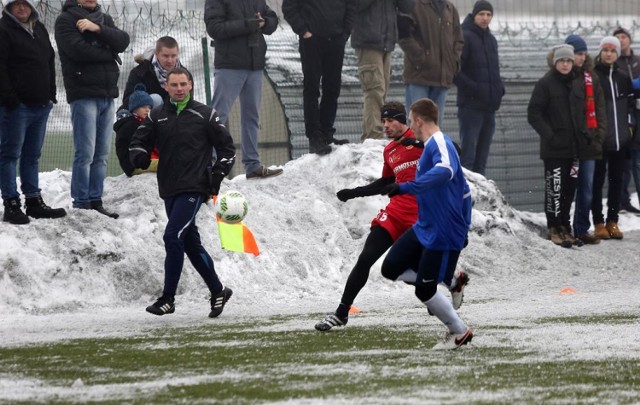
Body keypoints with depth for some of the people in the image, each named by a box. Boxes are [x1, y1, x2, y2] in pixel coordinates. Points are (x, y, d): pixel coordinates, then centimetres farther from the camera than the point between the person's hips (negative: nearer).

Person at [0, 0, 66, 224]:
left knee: (32, 155, 13)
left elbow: (50, 63, 23)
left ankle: (34, 201, 19)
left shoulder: (40, 29, 17)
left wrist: (50, 94, 15)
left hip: (40, 105, 8)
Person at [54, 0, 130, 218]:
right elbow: (79, 49, -15)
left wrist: (98, 29, -14)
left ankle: (96, 202, 10)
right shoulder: (66, 20, -1)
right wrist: (109, 55, -4)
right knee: (85, 153, -9)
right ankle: (81, 204, -6)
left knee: (101, 154, 6)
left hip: (108, 94, 6)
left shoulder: (105, 19, 17)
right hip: (83, 94, -6)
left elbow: (122, 41, 0)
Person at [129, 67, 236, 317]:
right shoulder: (156, 116, 10)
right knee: (191, 243, 11)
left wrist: (219, 173, -4)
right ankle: (218, 292, 25)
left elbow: (226, 146, 7)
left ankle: (168, 298, -13)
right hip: (169, 190, 5)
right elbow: (139, 141, 12)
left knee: (173, 236, -17)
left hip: (194, 188, -5)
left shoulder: (205, 115, 1)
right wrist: (140, 156, -11)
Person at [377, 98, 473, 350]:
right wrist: (463, 228, 27)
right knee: (391, 269, 6)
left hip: (443, 234, -10)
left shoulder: (440, 145, -17)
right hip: (424, 228, 10)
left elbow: (445, 171, -42)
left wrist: (406, 188, -44)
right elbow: (463, 190, 21)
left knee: (424, 291, -2)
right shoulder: (432, 146, 14)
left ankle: (460, 333, 17)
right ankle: (450, 280, 17)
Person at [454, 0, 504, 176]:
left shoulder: (491, 39, 17)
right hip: (471, 105, -8)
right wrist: (473, 88, -19)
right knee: (468, 156, -10)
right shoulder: (465, 37, -8)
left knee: (482, 157, 10)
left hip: (489, 107, 8)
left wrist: (499, 87, 9)